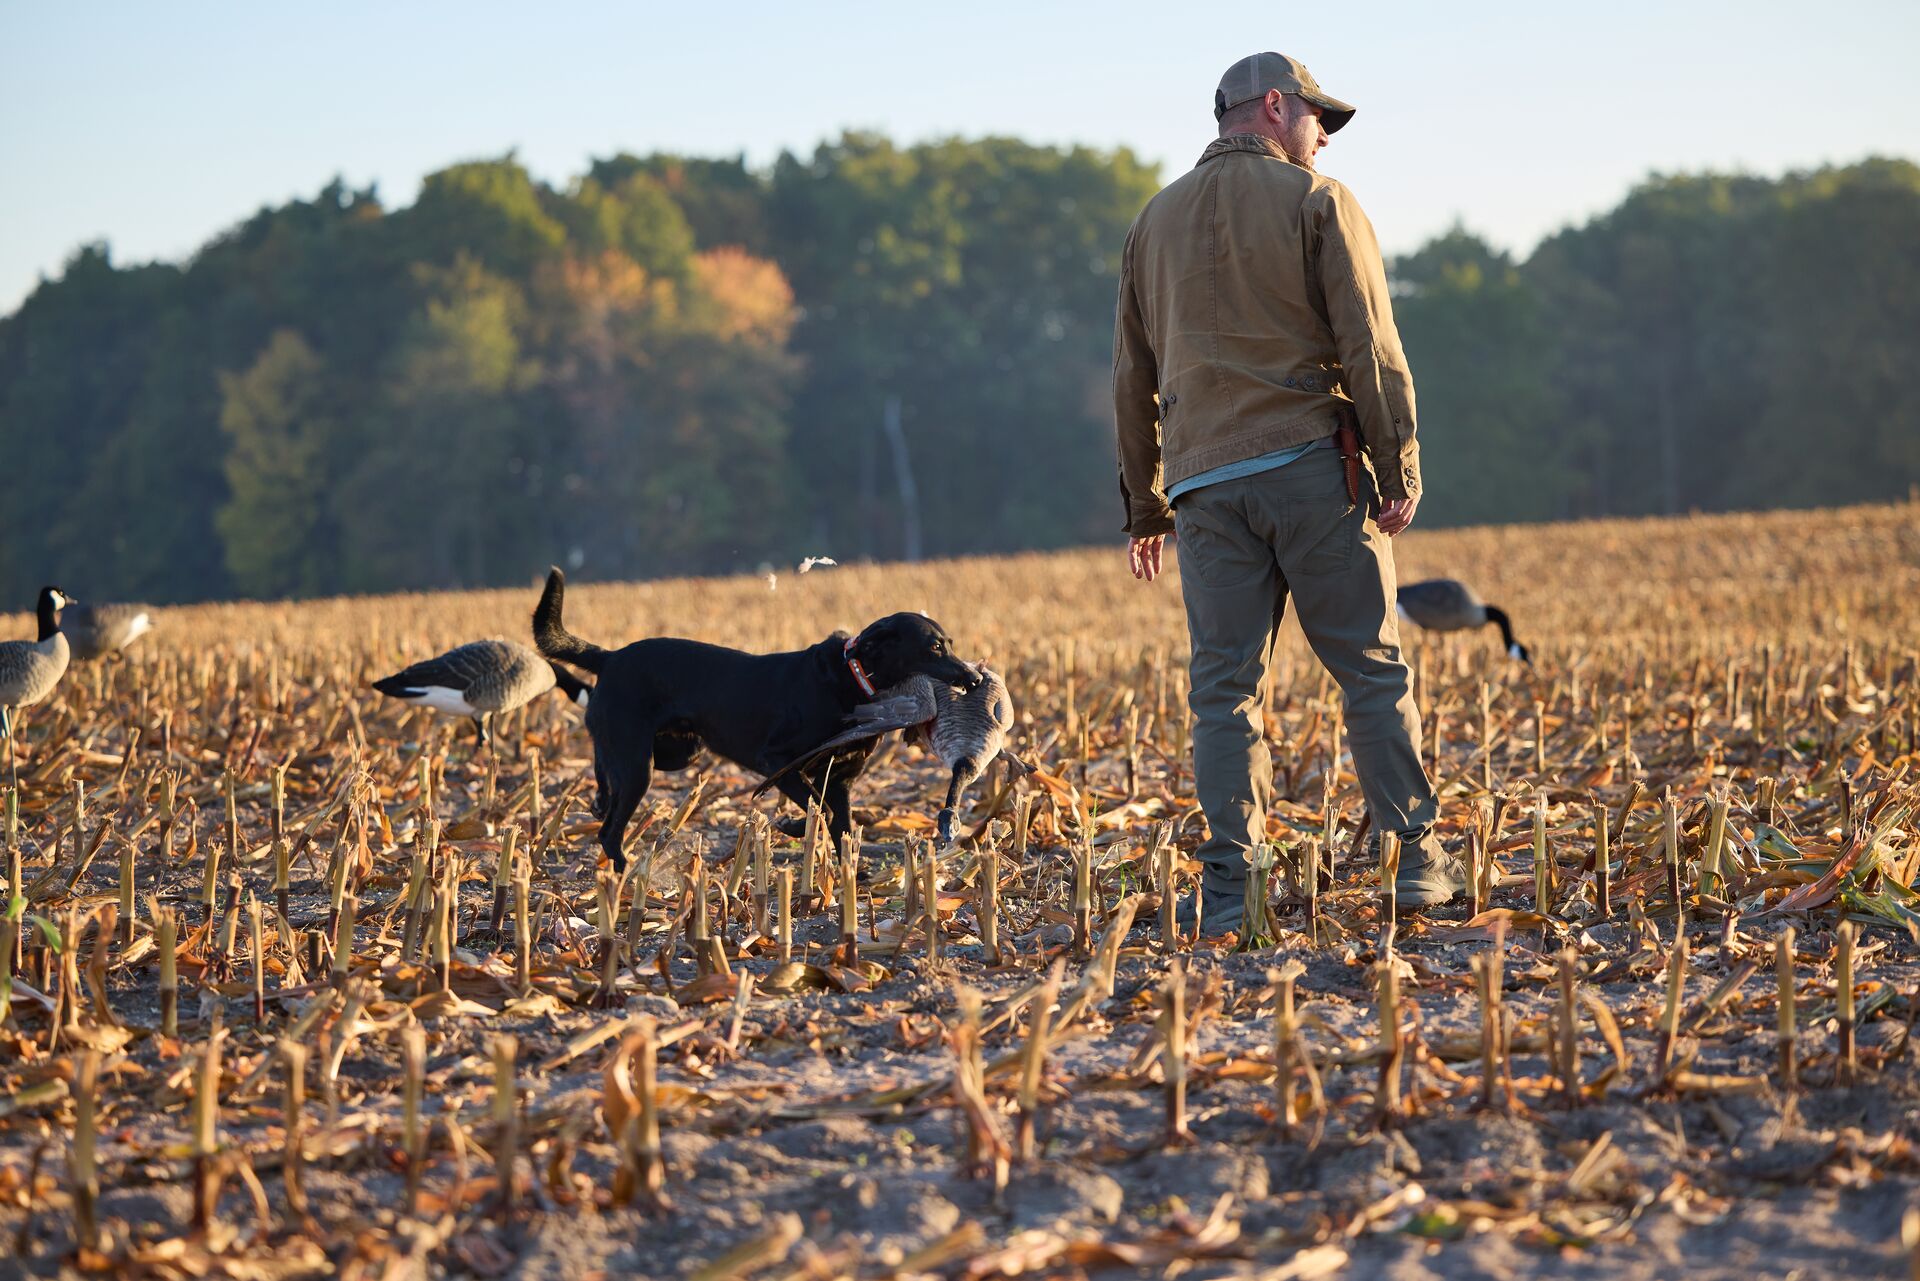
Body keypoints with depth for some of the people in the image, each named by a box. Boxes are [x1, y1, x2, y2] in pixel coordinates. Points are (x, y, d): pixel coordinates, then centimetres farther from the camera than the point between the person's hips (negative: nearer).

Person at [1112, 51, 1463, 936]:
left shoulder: (1156, 222, 16)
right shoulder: (1317, 203, 1)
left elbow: (1133, 376, 18)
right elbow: (1369, 348, -6)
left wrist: (1144, 507, 22)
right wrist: (1400, 469, -4)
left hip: (1205, 482, 4)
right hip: (1311, 465, -4)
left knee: (1224, 688, 2)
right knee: (1373, 670, 3)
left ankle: (1227, 889, -2)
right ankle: (1418, 862, 3)